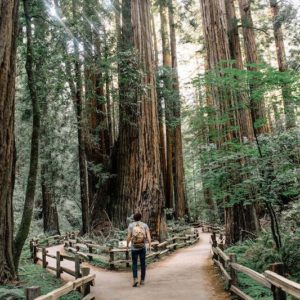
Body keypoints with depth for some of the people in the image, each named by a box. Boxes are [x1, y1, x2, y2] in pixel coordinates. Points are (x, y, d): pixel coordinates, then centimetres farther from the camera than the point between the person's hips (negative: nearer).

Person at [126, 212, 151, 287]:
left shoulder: (131, 225, -3)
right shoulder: (145, 225, 0)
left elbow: (129, 237, -8)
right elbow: (148, 236, -9)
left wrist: (127, 244, 6)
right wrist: (150, 246, -6)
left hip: (134, 248, -1)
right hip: (143, 247, 1)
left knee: (134, 264, 8)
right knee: (143, 263, 16)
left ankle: (135, 279, -11)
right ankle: (142, 280, 19)